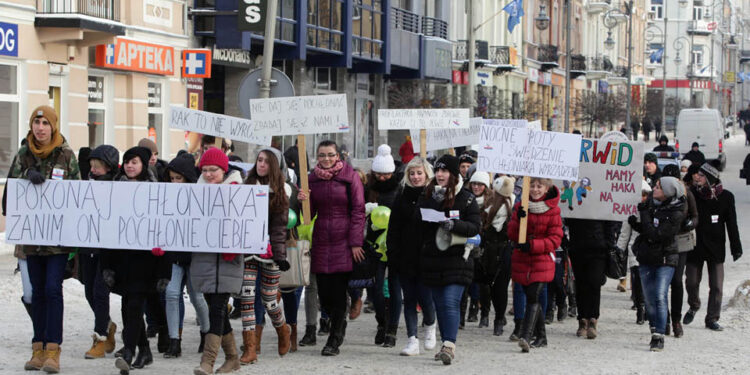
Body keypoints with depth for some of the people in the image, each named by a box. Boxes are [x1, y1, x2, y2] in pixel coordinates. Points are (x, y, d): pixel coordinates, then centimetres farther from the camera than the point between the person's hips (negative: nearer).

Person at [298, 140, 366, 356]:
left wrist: (356, 242, -9)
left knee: (338, 291, -6)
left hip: (343, 240, -4)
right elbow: (311, 212, 16)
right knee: (324, 292, 1)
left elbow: (358, 210, -3)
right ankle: (339, 324, 29)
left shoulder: (350, 176, -1)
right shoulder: (313, 178, 11)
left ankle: (334, 340, 1)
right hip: (321, 239, 4)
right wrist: (304, 201, -7)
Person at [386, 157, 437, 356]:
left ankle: (429, 326, 27)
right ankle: (412, 341, 6)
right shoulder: (402, 196, 6)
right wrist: (392, 255, -2)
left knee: (425, 297, -4)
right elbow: (393, 229, 6)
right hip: (406, 257, 3)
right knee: (409, 299, 3)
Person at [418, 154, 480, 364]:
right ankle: (448, 346, 17)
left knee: (450, 302, -15)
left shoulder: (466, 199, -1)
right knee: (439, 305, 8)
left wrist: (454, 224, -21)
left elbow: (475, 227, -9)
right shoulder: (427, 197, 12)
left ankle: (449, 346, -22)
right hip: (432, 259, 5)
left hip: (457, 259, -5)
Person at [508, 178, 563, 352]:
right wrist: (518, 220, -16)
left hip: (542, 261, -4)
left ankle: (526, 337, -28)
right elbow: (512, 235, 4)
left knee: (533, 297, -17)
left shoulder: (553, 211, -2)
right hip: (521, 260, 4)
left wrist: (532, 245, -19)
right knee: (532, 298, 10)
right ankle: (541, 336, 23)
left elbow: (555, 239, -6)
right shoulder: (521, 207, 8)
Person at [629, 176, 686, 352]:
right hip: (646, 259, 6)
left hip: (665, 260, -6)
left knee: (660, 297, -15)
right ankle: (655, 332, 23)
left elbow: (655, 235, -23)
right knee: (649, 300, 9)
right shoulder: (651, 204, 4)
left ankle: (659, 337, -14)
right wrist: (635, 224, -5)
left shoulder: (676, 214, -16)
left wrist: (644, 214, -19)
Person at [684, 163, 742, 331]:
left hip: (715, 248, -1)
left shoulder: (726, 197, -5)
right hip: (695, 246, 1)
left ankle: (712, 319, 11)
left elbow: (732, 224, 1)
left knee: (716, 286, -1)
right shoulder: (692, 194, -4)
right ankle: (693, 307, 35)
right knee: (691, 282, 8)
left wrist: (736, 248, 0)